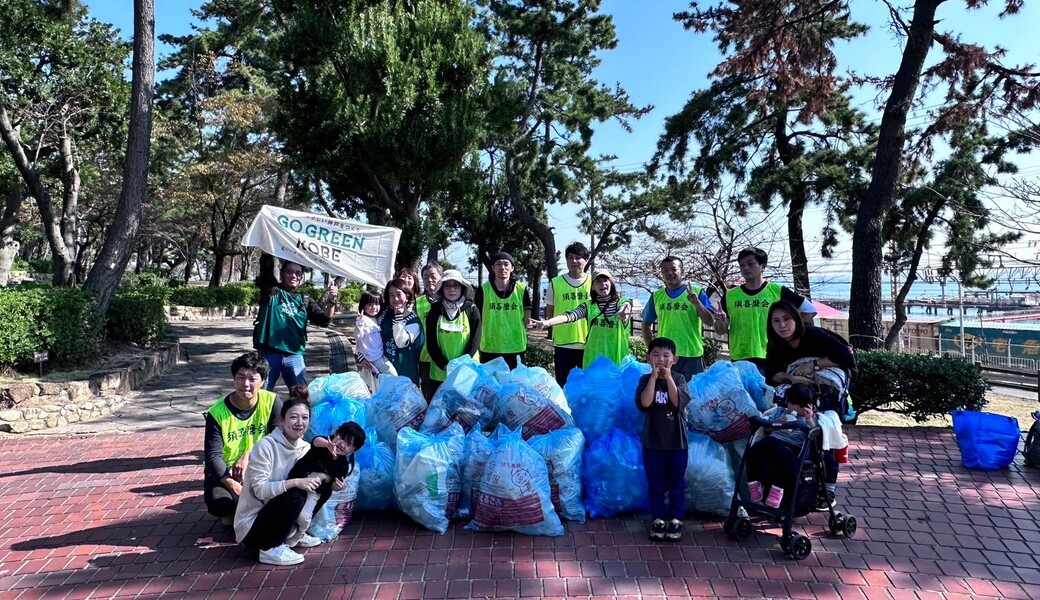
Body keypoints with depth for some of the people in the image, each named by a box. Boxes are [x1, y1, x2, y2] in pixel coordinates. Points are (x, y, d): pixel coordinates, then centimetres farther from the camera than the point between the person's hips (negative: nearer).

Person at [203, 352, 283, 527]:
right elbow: (212, 456, -19)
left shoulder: (271, 402, -13)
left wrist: (250, 454, -30)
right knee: (218, 503, -31)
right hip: (224, 471, -1)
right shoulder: (217, 413, -16)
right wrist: (233, 485, -32)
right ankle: (232, 513, 9)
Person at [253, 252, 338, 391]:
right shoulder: (271, 290, 5)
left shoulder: (305, 301, 10)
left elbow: (324, 320, -1)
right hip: (268, 353, -2)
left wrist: (331, 302, -18)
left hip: (294, 356, 2)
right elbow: (266, 265, -7)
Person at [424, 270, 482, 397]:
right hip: (439, 373, 1)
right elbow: (431, 342, 2)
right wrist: (445, 366, -9)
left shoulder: (471, 309, 2)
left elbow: (475, 340, -3)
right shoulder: (435, 311, 4)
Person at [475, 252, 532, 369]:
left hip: (516, 348, 0)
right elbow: (478, 318, 5)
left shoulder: (522, 290, -1)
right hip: (489, 349, 0)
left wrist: (516, 334, 1)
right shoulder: (483, 289, -2)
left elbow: (526, 319, 6)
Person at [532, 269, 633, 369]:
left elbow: (625, 310, -22)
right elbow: (571, 315, -12)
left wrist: (622, 315, -48)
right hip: (594, 358, 1)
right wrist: (547, 322, -31)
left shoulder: (623, 302, 2)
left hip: (618, 358, -1)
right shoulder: (589, 305, 5)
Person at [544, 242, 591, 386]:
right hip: (563, 344, 0)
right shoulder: (555, 283, 1)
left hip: (589, 344, 0)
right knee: (563, 386, 9)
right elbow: (550, 312, 9)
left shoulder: (594, 283, 2)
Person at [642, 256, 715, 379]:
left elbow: (710, 322, -5)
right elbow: (646, 324, 15)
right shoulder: (656, 296, 7)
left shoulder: (697, 293, 0)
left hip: (692, 355, -2)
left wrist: (696, 302, -19)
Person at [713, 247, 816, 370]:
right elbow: (720, 331, 12)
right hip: (739, 361, 2)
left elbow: (810, 309, 7)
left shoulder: (777, 291, 2)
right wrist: (720, 322, -10)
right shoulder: (729, 295, 7)